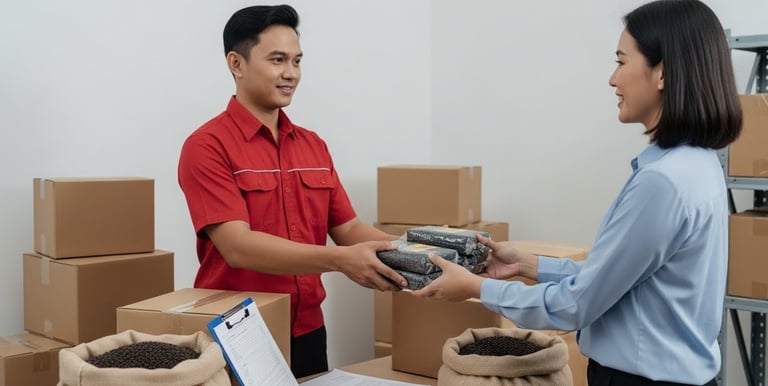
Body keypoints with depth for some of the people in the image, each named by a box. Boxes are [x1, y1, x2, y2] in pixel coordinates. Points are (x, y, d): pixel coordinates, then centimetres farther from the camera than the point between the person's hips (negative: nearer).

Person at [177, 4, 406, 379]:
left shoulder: (314, 146, 8)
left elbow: (347, 228, 7)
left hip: (307, 332, 6)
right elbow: (237, 246, -22)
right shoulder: (207, 146, -12)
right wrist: (340, 260, -31)